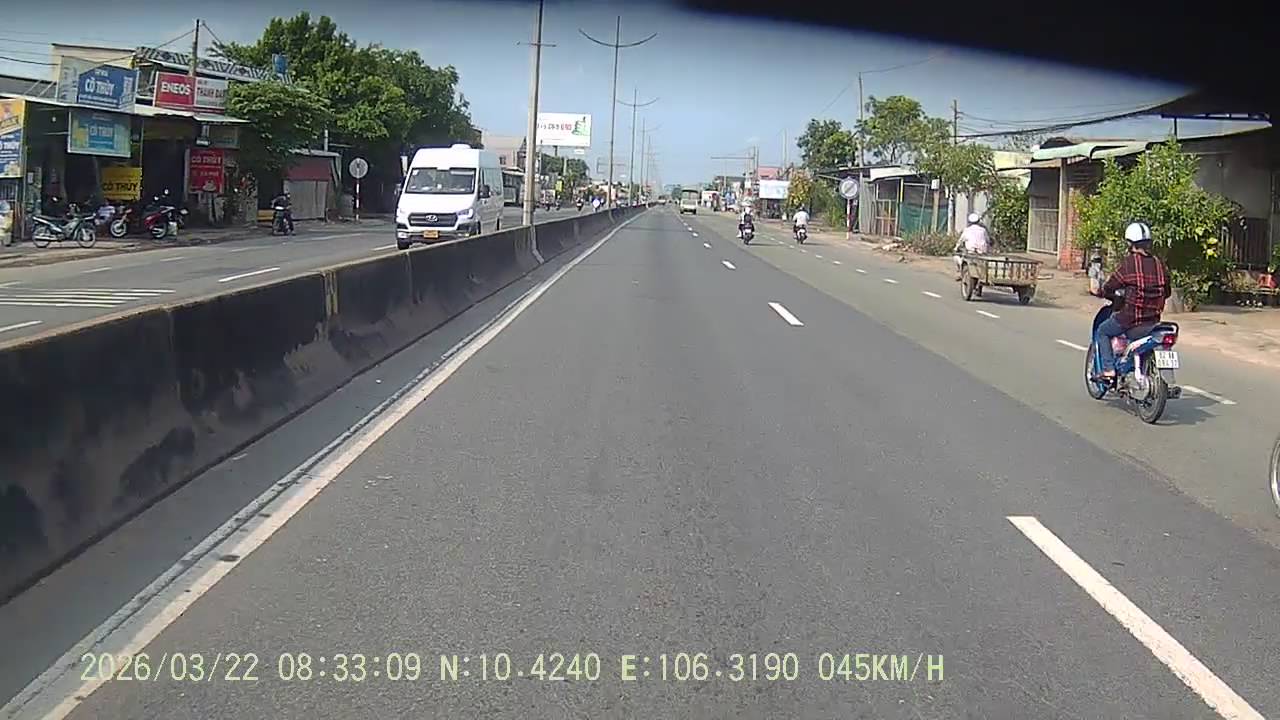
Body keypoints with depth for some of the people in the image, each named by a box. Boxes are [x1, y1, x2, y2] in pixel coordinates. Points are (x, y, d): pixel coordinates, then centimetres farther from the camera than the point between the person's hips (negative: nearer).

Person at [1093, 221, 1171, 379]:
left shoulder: (1128, 262, -12)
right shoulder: (1159, 264, 5)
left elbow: (1110, 286, -7)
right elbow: (1167, 291, 15)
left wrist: (1101, 292, 15)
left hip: (1130, 317, -6)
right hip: (1154, 318, 6)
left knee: (1102, 332, 15)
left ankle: (1108, 369, 3)